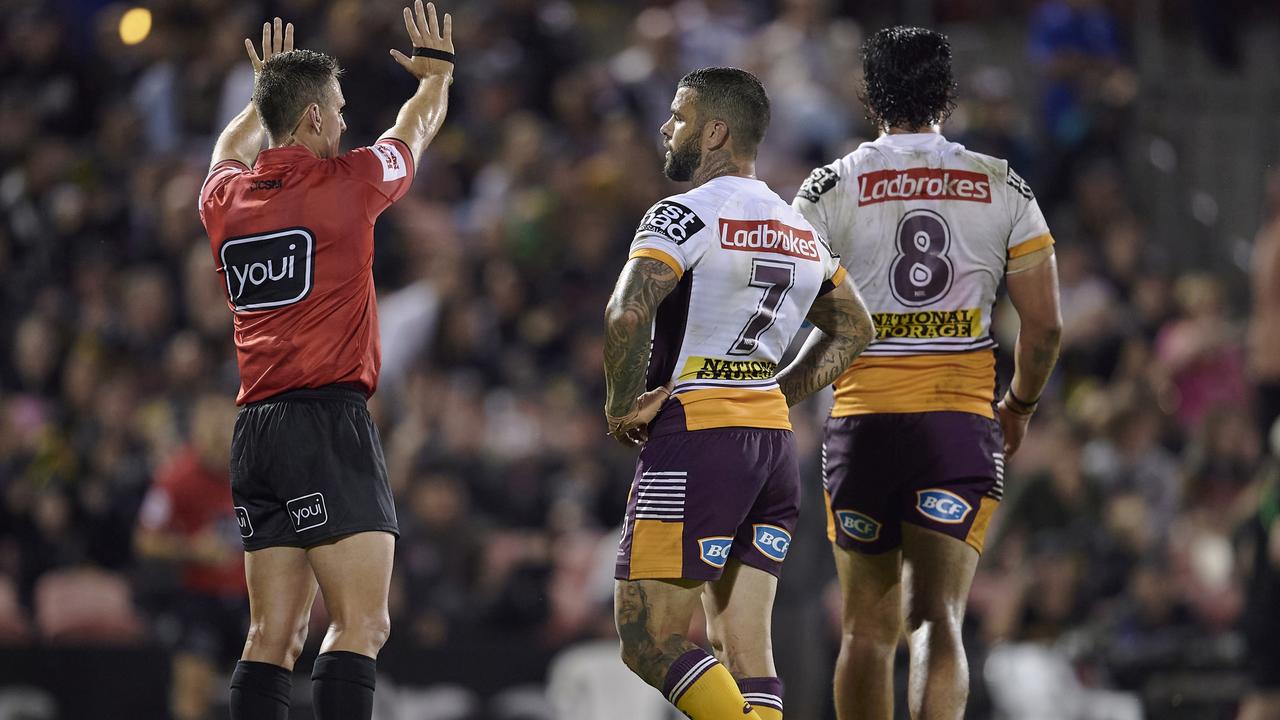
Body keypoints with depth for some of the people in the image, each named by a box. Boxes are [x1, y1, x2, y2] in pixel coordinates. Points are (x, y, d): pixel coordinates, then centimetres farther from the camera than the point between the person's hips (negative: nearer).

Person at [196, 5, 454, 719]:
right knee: (363, 625, -12)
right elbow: (416, 130, 19)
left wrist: (265, 90, 53)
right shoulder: (346, 182, -3)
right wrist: (438, 69, 38)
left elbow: (232, 149, 38)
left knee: (275, 634, 6)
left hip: (255, 431, 7)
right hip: (329, 422, -7)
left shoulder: (226, 198, 10)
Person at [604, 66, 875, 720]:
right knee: (743, 650, 7)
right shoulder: (802, 231, 15)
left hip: (696, 442, -8)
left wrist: (621, 406, -10)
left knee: (652, 640, -7)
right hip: (773, 442, 8)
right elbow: (853, 330, 27)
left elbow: (627, 315, -23)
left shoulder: (686, 214, -9)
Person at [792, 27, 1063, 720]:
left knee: (869, 629, 10)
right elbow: (1044, 325, 5)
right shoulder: (1003, 188, 6)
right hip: (963, 424, 0)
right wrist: (1019, 405, 21)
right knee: (938, 618, -6)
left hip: (864, 422, 0)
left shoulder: (830, 188, 2)